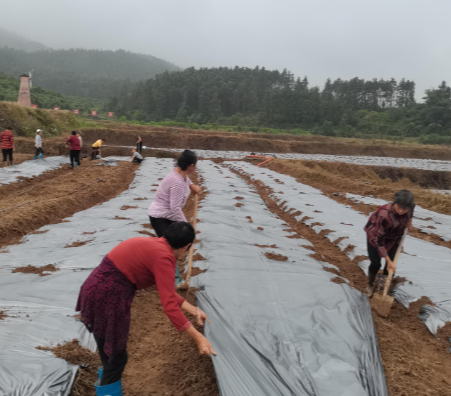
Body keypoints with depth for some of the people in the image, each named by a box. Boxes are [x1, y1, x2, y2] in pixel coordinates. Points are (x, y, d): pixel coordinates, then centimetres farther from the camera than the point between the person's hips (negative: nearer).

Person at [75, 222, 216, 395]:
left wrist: (194, 310, 19)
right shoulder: (163, 258, -16)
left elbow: (166, 291, 19)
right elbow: (170, 306, -22)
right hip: (107, 298, -9)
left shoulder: (153, 245, 12)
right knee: (116, 357, 9)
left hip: (97, 289, 9)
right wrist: (198, 338, -17)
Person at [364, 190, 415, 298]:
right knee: (375, 263, -5)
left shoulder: (409, 206, -27)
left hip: (393, 238, 5)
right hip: (375, 235, -4)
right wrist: (388, 260, -31)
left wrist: (409, 221, 3)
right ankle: (370, 284, 24)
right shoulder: (385, 216, -43)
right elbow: (379, 240, -34)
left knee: (391, 264, 0)